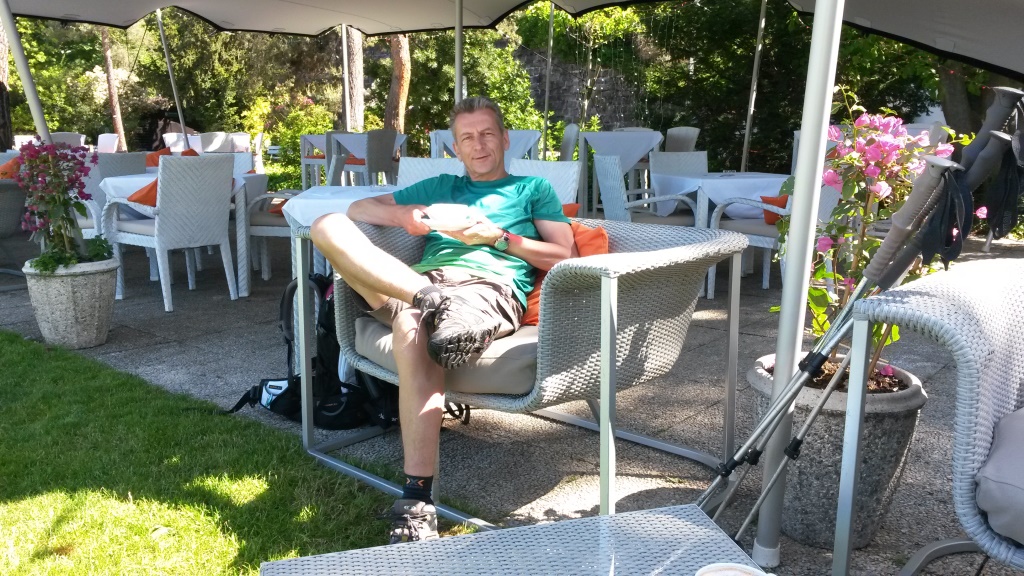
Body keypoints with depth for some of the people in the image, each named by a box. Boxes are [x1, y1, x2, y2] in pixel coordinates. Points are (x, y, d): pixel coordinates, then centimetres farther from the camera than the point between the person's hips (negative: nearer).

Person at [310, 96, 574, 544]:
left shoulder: (533, 189, 27)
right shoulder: (439, 187, 36)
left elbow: (564, 255, 13)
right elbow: (359, 208, 32)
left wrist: (497, 236, 1)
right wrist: (406, 216, 10)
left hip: (489, 286, -4)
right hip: (424, 278, 4)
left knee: (413, 329, -39)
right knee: (328, 225, -16)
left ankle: (416, 504, -40)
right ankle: (431, 299, -35)